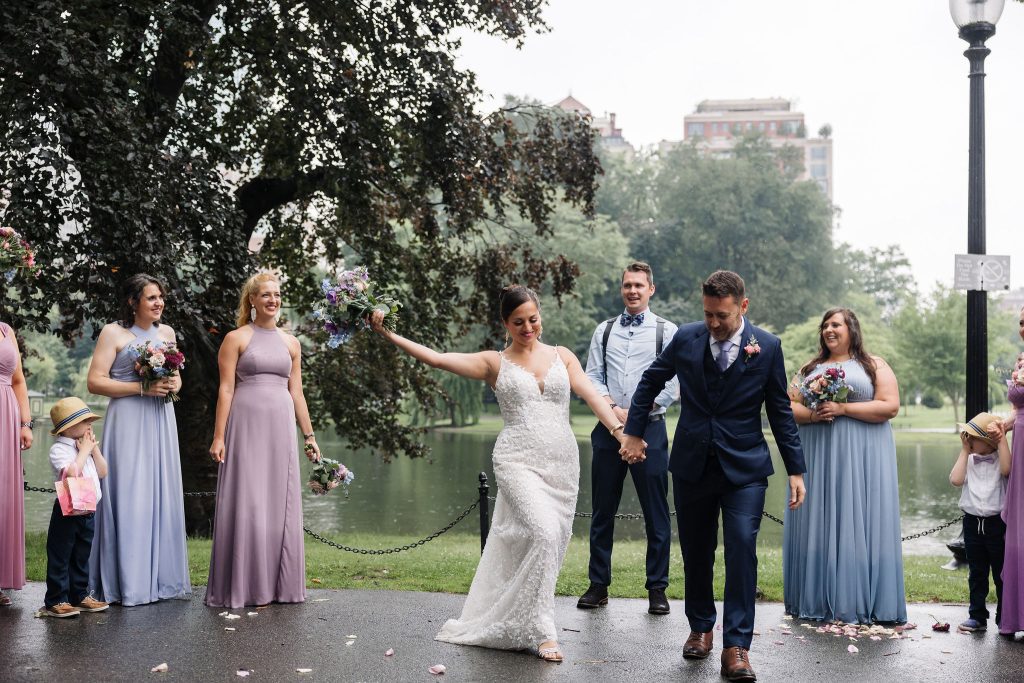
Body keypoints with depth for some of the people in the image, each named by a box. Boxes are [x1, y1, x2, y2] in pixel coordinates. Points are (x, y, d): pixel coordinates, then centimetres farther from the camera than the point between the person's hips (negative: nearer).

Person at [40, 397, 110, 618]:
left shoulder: (86, 446, 12)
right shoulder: (59, 449, -13)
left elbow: (103, 472, 11)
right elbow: (71, 472, -29)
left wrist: (94, 449, 1)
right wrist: (84, 451, -18)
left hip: (88, 512, 8)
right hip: (67, 512, -8)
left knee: (81, 556, 16)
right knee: (60, 557, 0)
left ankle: (79, 595, 25)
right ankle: (55, 600, 6)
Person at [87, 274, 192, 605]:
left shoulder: (166, 332, 14)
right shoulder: (113, 332, -3)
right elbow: (95, 381, -9)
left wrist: (173, 384, 0)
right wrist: (142, 388, -16)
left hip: (161, 422, 6)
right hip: (128, 422, -5)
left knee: (162, 495, 6)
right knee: (129, 497, -6)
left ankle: (161, 576, 14)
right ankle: (127, 582, 1)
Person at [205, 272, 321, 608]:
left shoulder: (290, 343, 14)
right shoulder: (236, 338, 2)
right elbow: (226, 389, -3)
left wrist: (309, 434, 12)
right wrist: (218, 436, -9)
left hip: (281, 428, 4)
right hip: (246, 425, -4)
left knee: (280, 503, 6)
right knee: (246, 503, -4)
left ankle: (278, 584, 14)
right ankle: (242, 585, 5)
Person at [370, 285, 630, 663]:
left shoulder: (562, 356, 11)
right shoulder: (494, 363, 5)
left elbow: (592, 395, -1)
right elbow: (435, 358, -2)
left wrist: (621, 432, -17)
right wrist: (388, 335, -10)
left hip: (562, 465, 4)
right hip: (519, 462, -3)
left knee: (547, 547, 7)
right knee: (544, 533, -23)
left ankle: (509, 624, 25)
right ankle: (541, 630, -11)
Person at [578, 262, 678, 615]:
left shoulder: (666, 331, 3)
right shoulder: (604, 331, 13)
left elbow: (674, 382, -4)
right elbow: (592, 376, 7)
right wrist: (613, 409, -9)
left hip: (649, 428, -3)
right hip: (608, 429, 3)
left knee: (656, 513, 0)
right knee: (602, 511, 7)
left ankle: (657, 588, 10)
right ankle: (598, 585, 16)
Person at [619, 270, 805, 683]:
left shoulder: (767, 347, -5)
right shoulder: (686, 338, -2)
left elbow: (780, 411, 1)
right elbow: (650, 382, 12)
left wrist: (795, 469, 1)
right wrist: (634, 432, 9)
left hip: (744, 467, -2)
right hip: (692, 465, 2)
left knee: (742, 551, -10)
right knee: (696, 553, 11)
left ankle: (736, 647, -2)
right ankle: (700, 628, 31)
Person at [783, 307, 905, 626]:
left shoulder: (874, 366, 6)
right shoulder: (810, 368, 17)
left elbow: (890, 406, -6)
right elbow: (788, 407, 11)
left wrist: (843, 409, -14)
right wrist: (811, 414, -10)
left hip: (861, 457, -3)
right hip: (817, 456, 4)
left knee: (857, 522, -4)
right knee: (817, 523, 3)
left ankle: (860, 602, 2)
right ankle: (816, 599, 9)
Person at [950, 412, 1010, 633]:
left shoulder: (999, 459, -5)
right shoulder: (969, 460, 5)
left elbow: (1007, 470, -27)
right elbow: (956, 479, -11)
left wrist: (1002, 441, -19)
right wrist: (964, 451, -5)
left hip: (997, 522, -4)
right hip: (972, 522, 4)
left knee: (1001, 573, 6)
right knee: (976, 573, 11)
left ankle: (1004, 617, 16)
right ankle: (977, 616, 17)